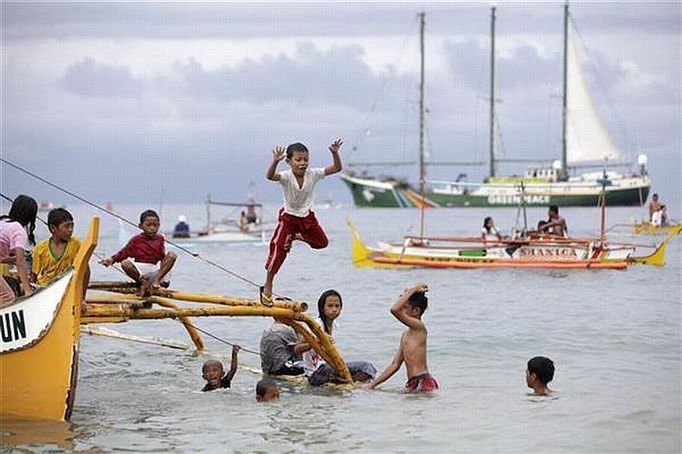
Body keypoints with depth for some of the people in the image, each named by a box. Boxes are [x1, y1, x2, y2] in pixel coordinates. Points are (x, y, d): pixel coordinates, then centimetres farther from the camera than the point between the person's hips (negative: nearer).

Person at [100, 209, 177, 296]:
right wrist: (112, 259, -14)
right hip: (138, 272, -2)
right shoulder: (136, 240, 6)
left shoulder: (160, 239, 13)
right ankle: (143, 282, -19)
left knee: (172, 255, -19)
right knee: (125, 264, -33)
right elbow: (124, 253, 2)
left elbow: (162, 256, 6)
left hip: (155, 270, 2)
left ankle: (157, 280, -25)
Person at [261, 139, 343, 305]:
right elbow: (270, 176, -46)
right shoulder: (286, 177, -25)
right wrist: (275, 161, -63)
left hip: (307, 216, 4)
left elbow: (337, 168, -19)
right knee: (278, 250, -13)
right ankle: (267, 287, -3)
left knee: (322, 242, 9)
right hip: (288, 216, -4)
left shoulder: (313, 174, -16)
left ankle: (295, 237, 33)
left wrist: (335, 153, -36)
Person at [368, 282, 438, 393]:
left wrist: (412, 290, -10)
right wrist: (372, 385, 18)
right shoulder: (405, 335, 20)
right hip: (413, 384, 9)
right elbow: (394, 365, 20)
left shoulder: (419, 327, -9)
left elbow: (394, 309, -22)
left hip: (423, 383, -9)